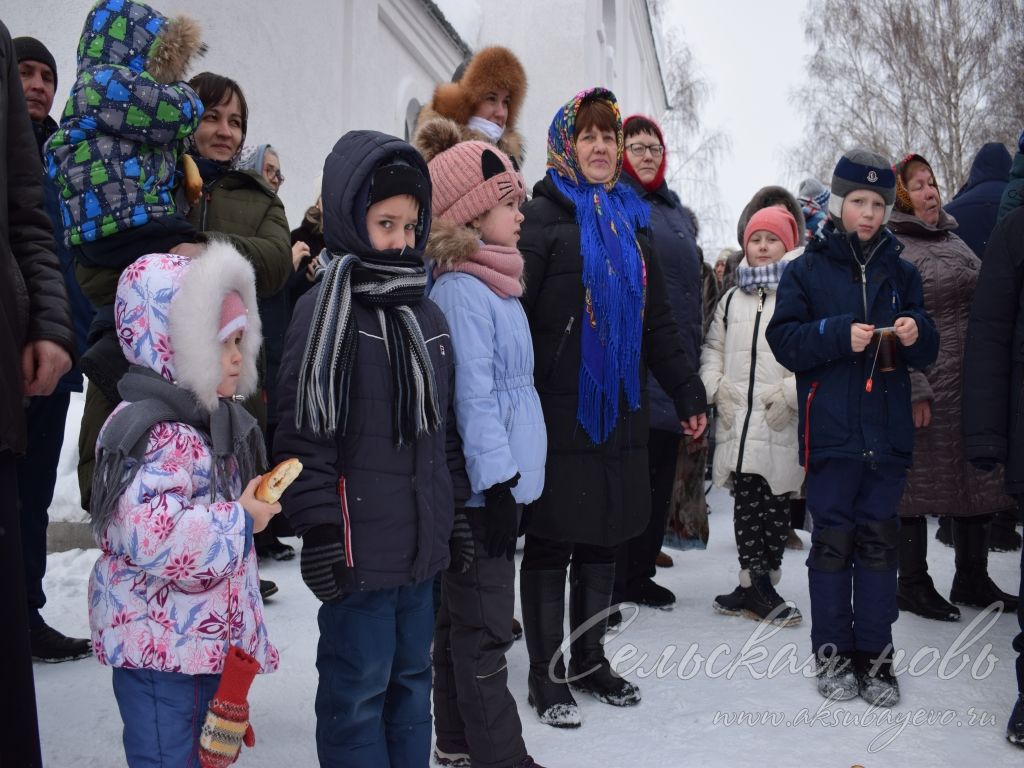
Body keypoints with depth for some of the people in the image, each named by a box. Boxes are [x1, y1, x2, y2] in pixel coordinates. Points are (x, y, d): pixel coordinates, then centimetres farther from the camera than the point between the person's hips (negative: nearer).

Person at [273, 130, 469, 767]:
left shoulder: (427, 314, 12)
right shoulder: (326, 311, -10)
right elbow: (304, 429, -14)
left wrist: (457, 506, 17)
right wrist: (319, 527, -15)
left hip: (424, 542, 7)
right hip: (359, 544, -7)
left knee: (411, 677, 18)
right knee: (359, 688, 3)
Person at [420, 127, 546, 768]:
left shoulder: (493, 286, 14)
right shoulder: (460, 290, -16)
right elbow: (472, 395, -20)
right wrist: (498, 483, -20)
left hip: (502, 479, 10)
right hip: (482, 485, -10)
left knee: (462, 617, 18)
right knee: (483, 627, 0)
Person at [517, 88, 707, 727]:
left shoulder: (629, 220, 16)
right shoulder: (544, 218, -5)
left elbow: (658, 320, 18)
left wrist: (688, 392, 15)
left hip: (619, 409, 6)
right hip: (560, 410, -6)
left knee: (604, 537, 13)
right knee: (552, 541, 2)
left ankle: (590, 660, 28)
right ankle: (547, 674, 15)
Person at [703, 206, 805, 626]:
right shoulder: (732, 299, 16)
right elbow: (712, 348, 18)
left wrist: (791, 392, -14)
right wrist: (717, 387, 4)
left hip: (782, 423, -4)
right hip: (737, 420, 5)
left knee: (776, 502, 2)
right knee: (746, 501, 7)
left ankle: (761, 585, 12)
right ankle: (753, 584, 15)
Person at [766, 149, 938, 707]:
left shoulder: (900, 272, 11)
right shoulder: (809, 269, 2)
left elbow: (927, 354, 12)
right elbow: (783, 339, -6)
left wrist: (916, 335, -10)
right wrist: (839, 334, -19)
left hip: (887, 431, 3)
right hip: (831, 430, -3)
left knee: (880, 541, 7)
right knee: (832, 540, 3)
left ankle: (875, 655, 17)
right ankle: (833, 652, 15)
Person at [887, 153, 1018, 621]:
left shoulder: (953, 240, 16)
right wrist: (913, 389, -20)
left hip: (974, 385, 8)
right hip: (927, 387, -8)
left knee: (980, 482, 13)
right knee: (918, 483, 2)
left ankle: (972, 579, 28)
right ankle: (912, 585, 16)